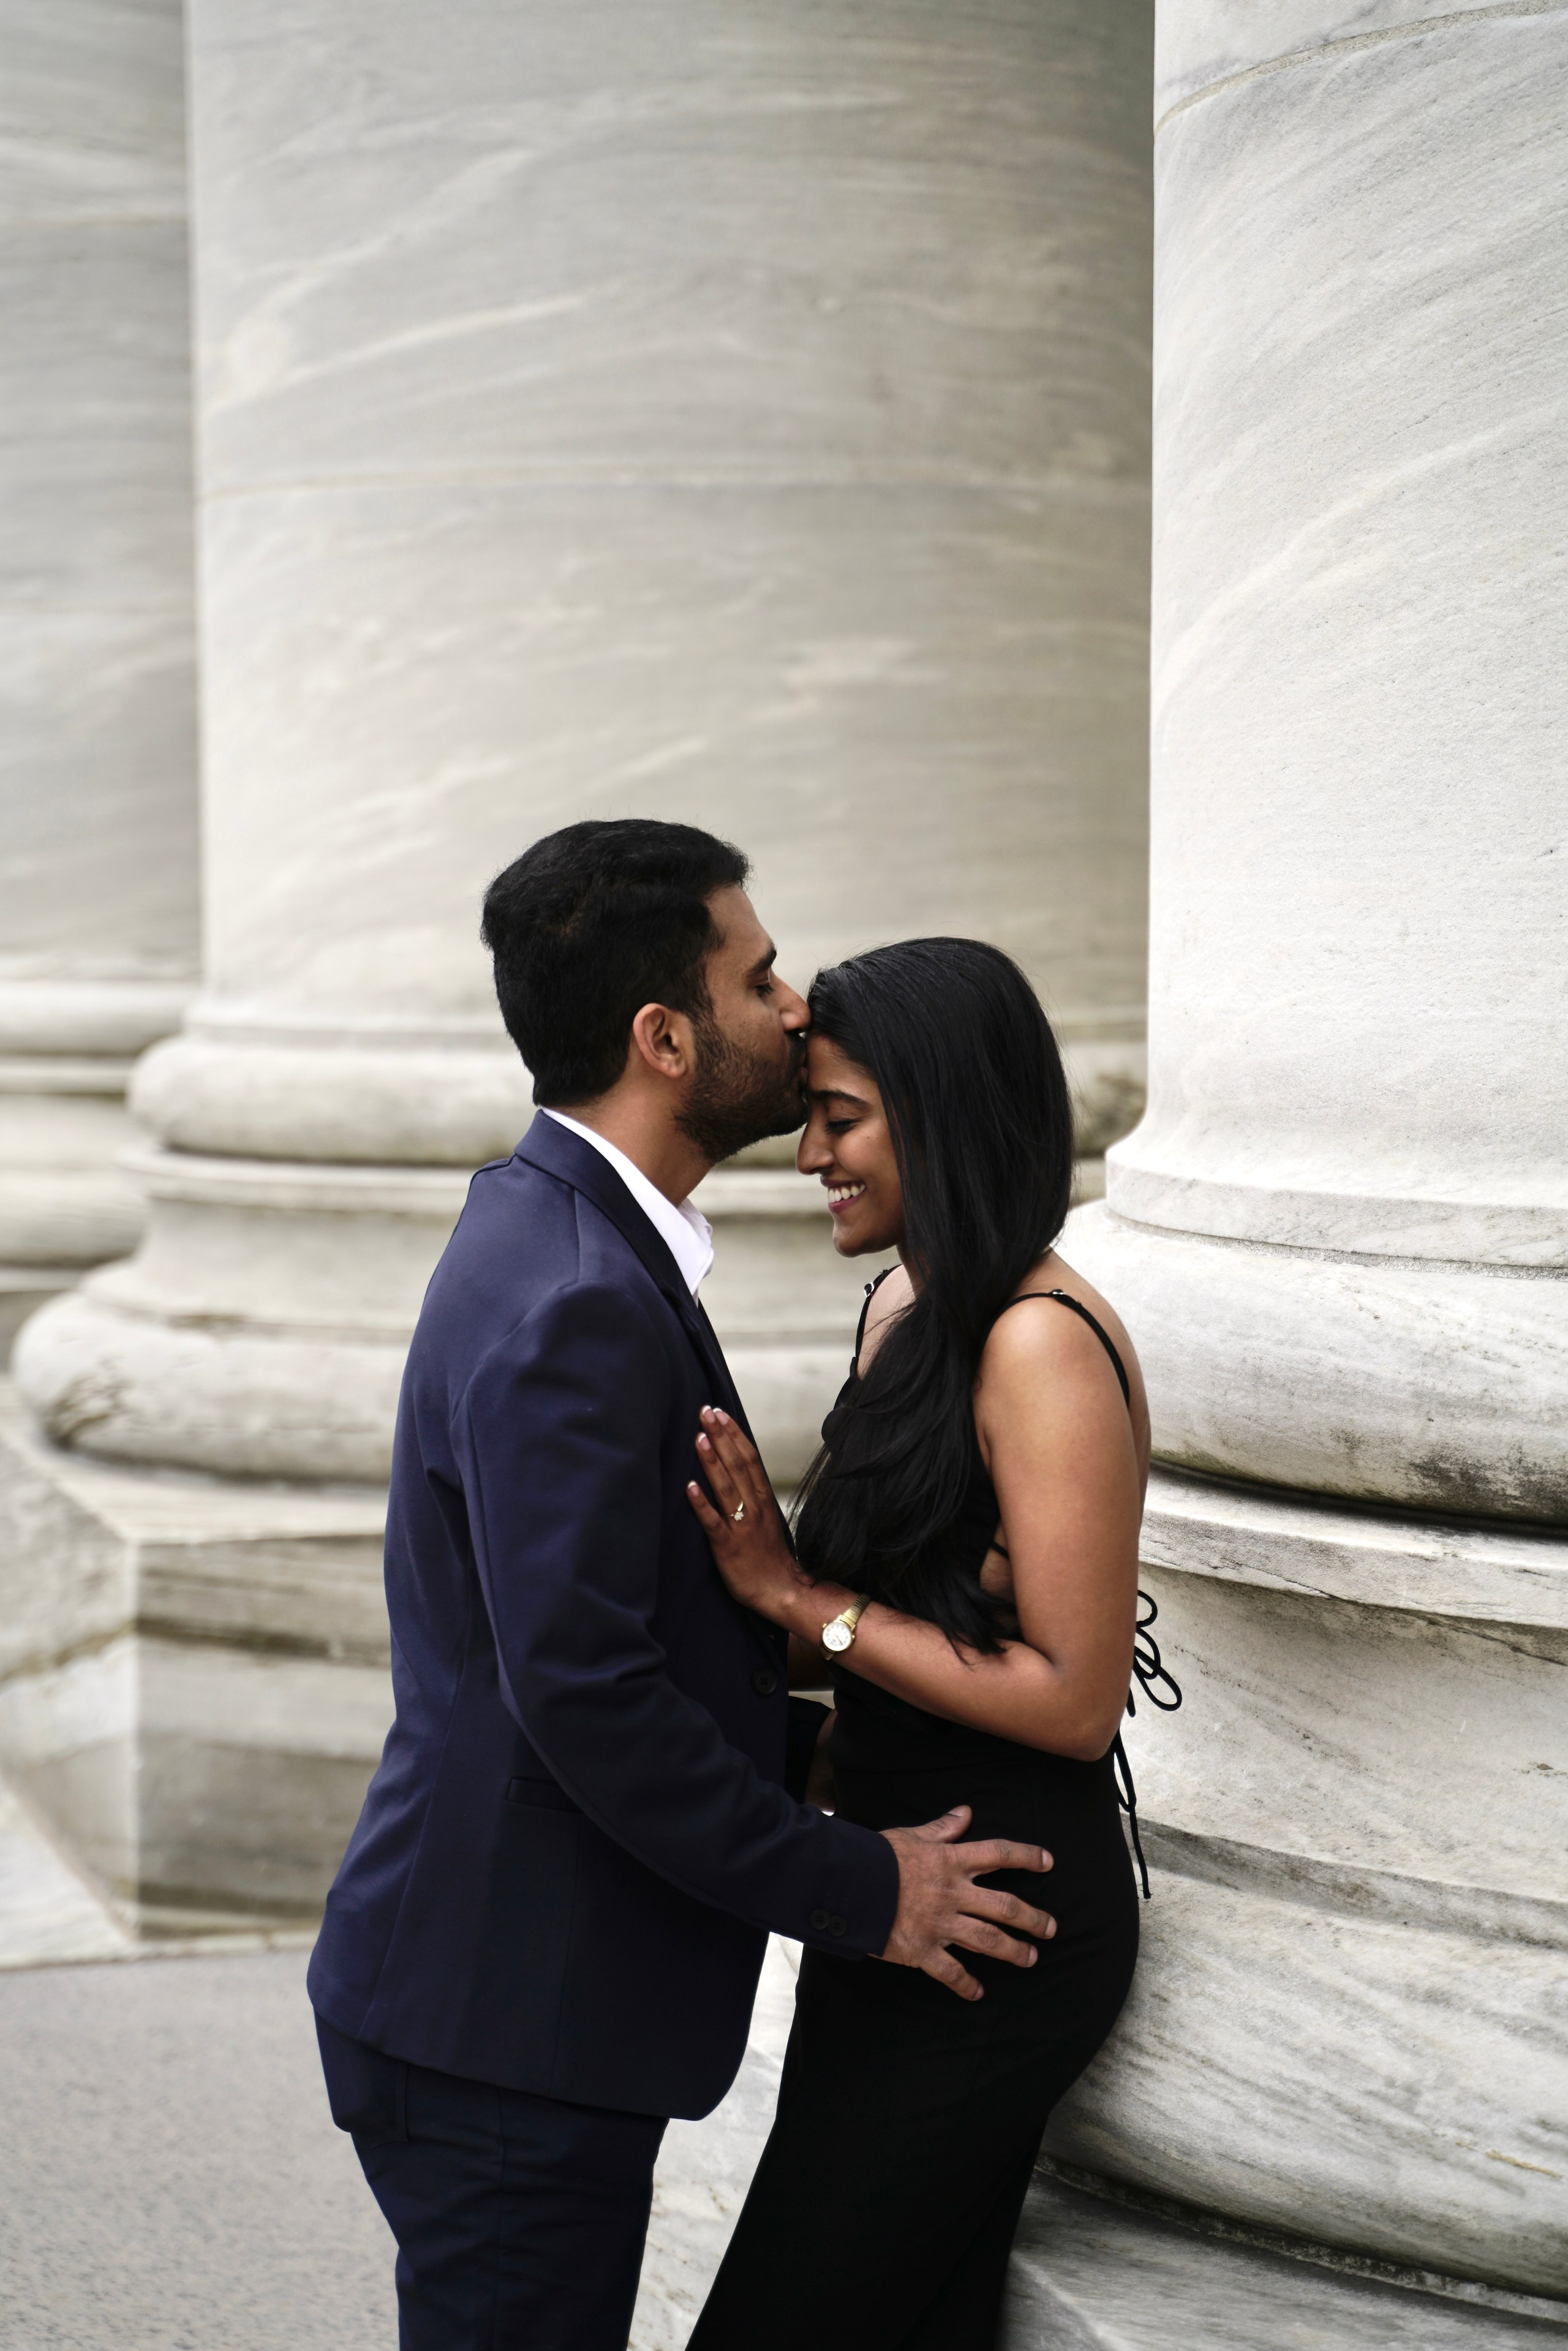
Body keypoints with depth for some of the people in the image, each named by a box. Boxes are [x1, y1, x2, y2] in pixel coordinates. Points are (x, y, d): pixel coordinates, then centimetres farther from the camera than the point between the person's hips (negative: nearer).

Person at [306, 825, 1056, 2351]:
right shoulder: (575, 1304, -23)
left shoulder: (560, 1233, 11)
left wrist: (811, 1753, 15)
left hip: (532, 1993, 10)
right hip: (509, 2021, -10)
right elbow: (584, 1694, -26)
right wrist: (854, 1893, -17)